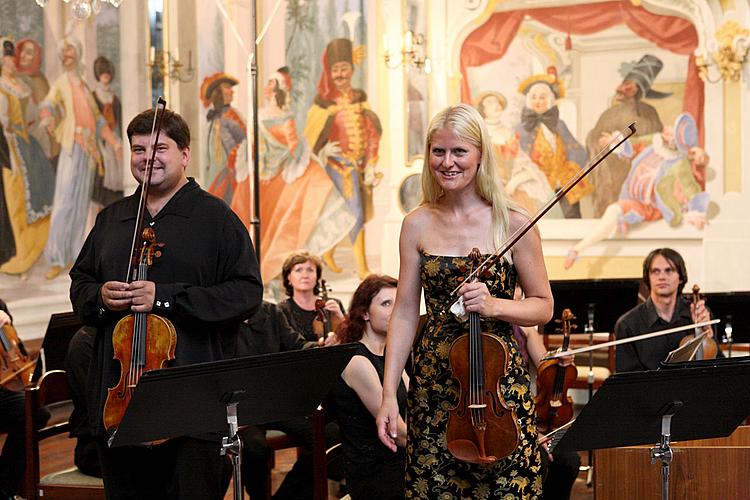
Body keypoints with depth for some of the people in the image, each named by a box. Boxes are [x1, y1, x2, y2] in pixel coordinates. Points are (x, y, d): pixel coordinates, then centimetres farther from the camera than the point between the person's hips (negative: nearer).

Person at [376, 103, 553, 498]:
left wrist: (494, 305, -17)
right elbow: (405, 314, 4)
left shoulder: (512, 224, -4)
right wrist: (389, 394, -1)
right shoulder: (418, 225, 2)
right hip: (433, 382, 2)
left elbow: (543, 306, 3)